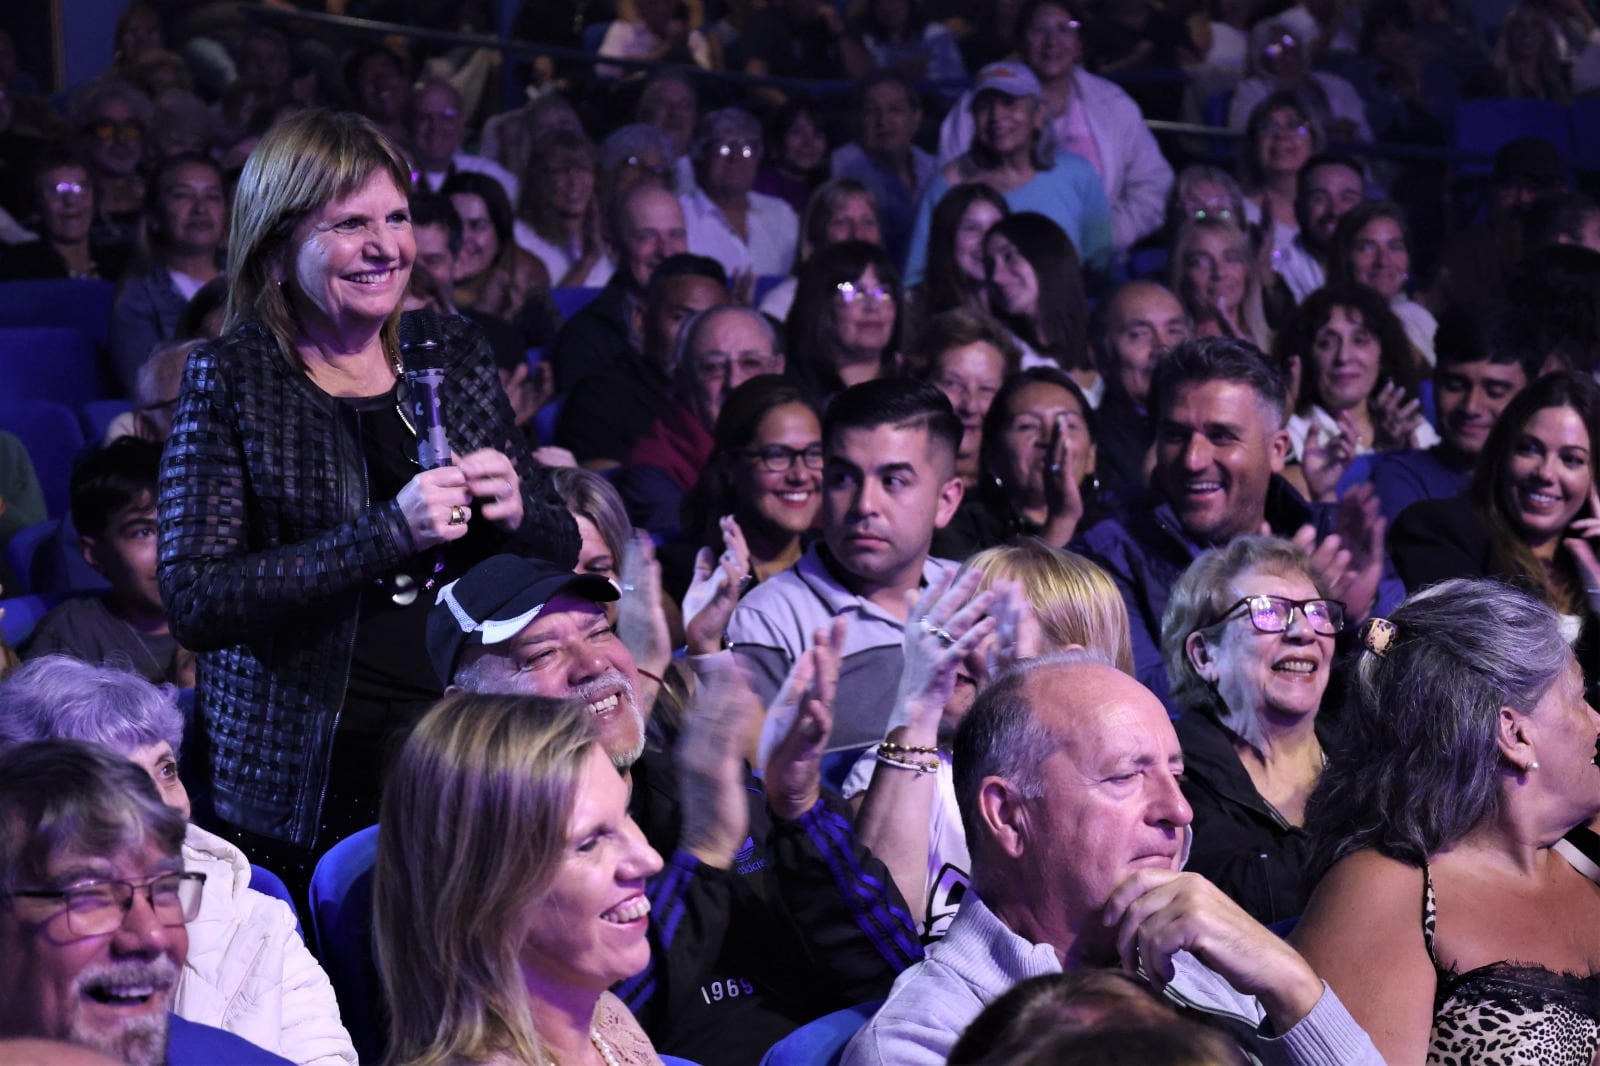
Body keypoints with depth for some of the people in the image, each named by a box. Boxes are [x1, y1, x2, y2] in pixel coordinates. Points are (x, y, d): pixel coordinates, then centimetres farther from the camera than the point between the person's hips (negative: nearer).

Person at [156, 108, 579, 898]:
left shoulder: (453, 354, 9)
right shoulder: (230, 379, -4)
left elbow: (562, 552, 16)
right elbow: (193, 601, -14)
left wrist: (513, 510, -8)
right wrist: (389, 533, -21)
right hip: (310, 786, -3)